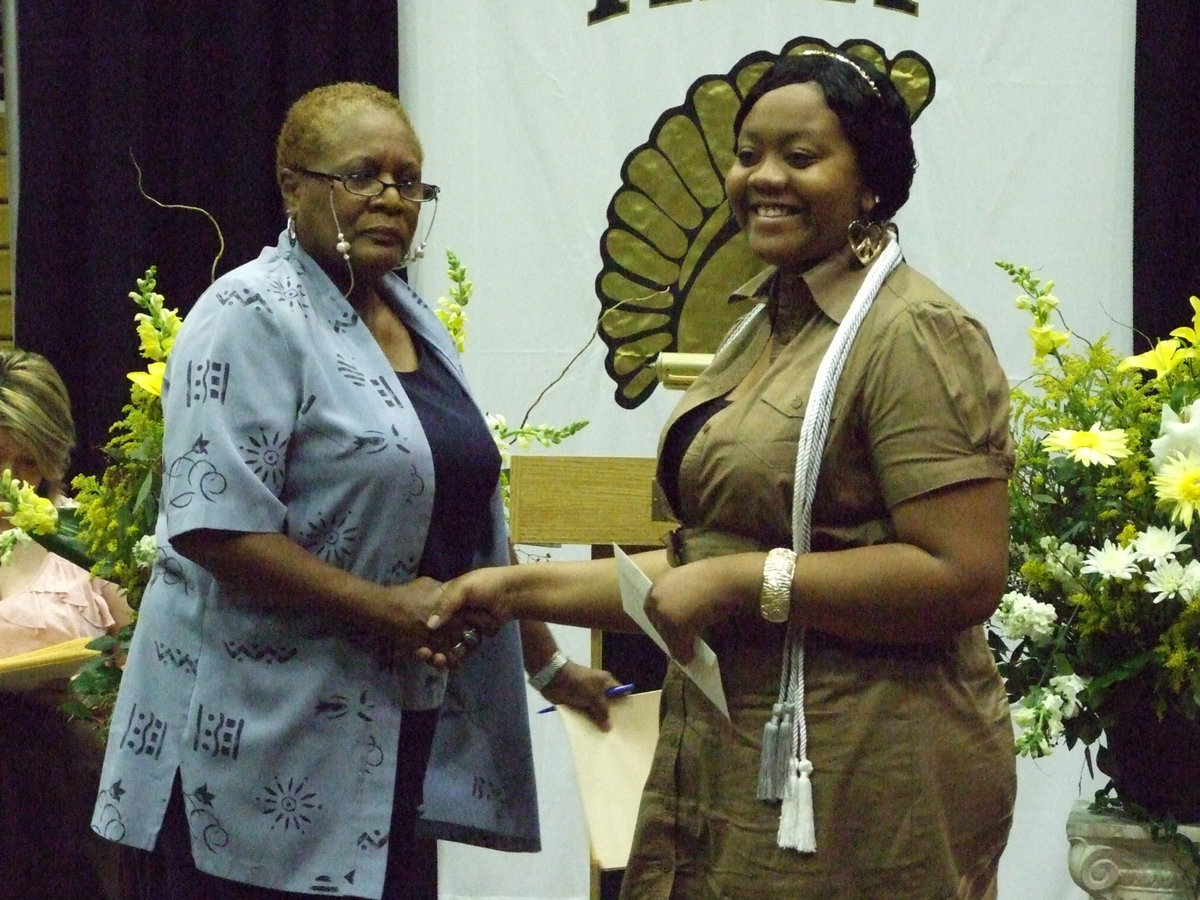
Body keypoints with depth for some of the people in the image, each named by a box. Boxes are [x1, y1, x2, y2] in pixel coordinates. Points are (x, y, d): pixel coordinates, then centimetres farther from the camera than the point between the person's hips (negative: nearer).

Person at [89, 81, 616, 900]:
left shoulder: (413, 318, 14)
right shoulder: (253, 316, -11)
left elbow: (470, 514, 21)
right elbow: (214, 527, -20)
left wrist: (546, 660, 20)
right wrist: (386, 608, -19)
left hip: (401, 733, 8)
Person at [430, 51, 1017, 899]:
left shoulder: (915, 337, -14)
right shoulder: (767, 328, 13)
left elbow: (966, 576, -22)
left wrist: (745, 582, -20)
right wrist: (525, 588, 11)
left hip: (861, 786, -8)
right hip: (730, 761, 8)